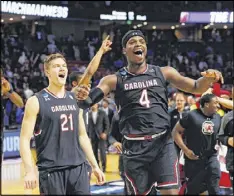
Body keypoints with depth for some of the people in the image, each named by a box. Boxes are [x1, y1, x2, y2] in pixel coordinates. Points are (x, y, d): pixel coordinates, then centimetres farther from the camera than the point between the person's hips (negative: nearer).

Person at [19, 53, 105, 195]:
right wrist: (30, 171, -19)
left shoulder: (75, 99, 12)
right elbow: (25, 139, -8)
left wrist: (95, 166, 14)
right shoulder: (36, 101, -4)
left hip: (78, 168, 5)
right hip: (51, 171, -5)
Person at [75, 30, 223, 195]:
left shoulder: (163, 73, 6)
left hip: (163, 142, 1)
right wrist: (83, 98, -29)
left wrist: (208, 78, -15)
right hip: (135, 146, 0)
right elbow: (87, 103, -4)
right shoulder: (114, 80, 3)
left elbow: (196, 88, 8)